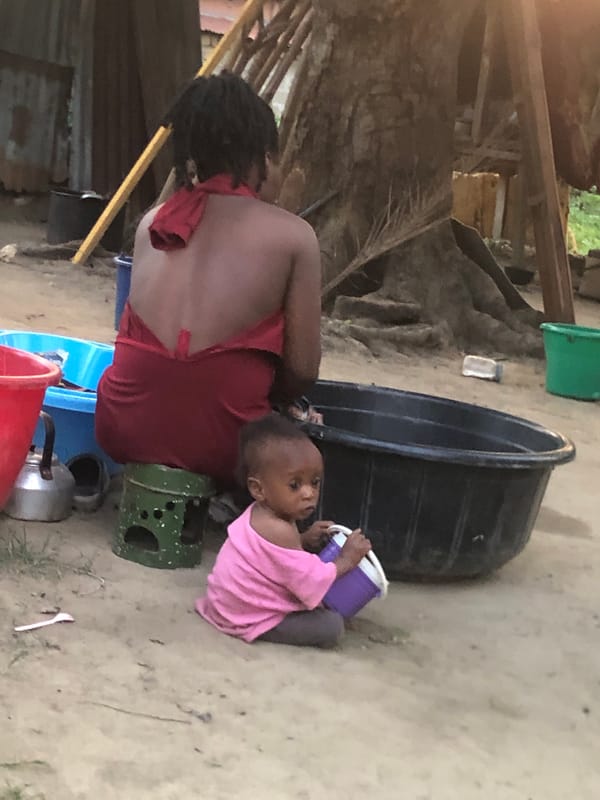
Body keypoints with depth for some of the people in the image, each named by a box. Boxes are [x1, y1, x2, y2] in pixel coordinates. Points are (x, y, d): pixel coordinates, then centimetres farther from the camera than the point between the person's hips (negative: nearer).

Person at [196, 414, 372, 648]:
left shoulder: (260, 512, -1)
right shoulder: (277, 531, -30)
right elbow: (312, 582, -26)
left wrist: (304, 540, -1)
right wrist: (346, 560, -13)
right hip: (248, 620, -10)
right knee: (331, 626, -16)